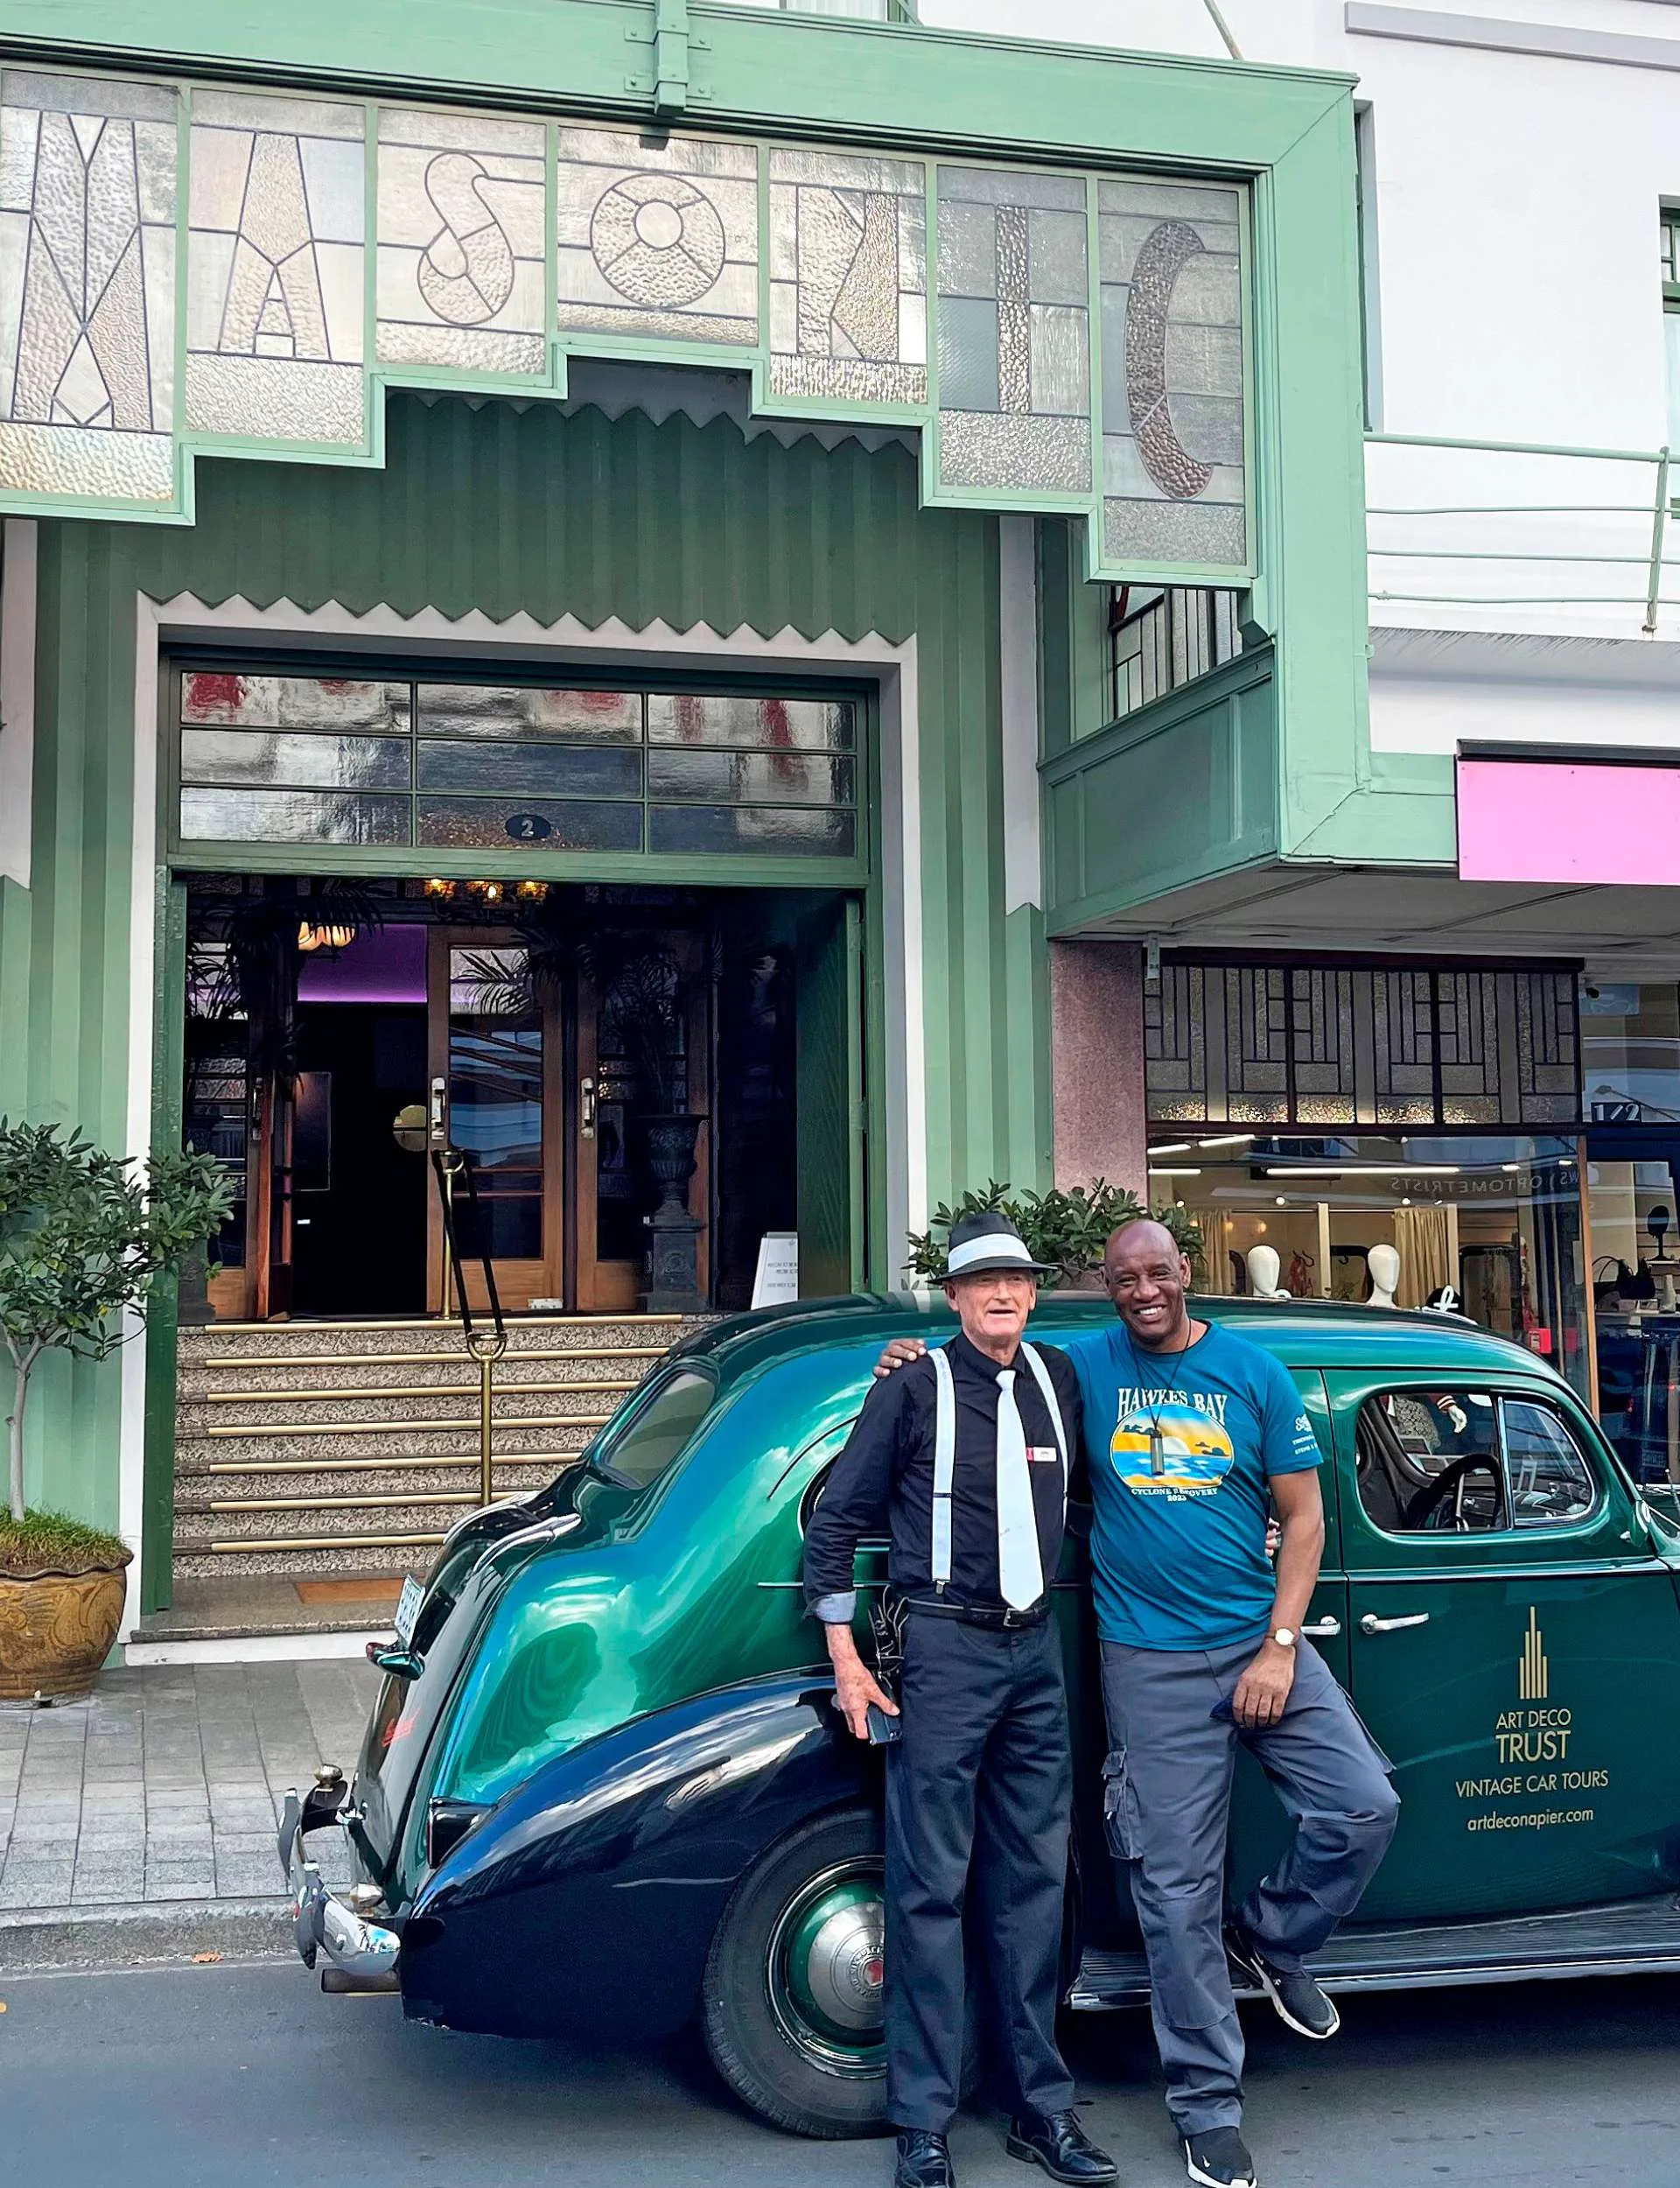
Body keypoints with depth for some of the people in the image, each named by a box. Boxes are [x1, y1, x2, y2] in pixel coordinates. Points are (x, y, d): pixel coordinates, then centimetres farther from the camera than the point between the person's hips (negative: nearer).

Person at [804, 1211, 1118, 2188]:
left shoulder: (1058, 1379, 8)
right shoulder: (916, 1385, -5)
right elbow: (836, 1520, -1)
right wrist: (846, 1659, -6)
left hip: (1037, 1648, 5)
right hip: (943, 1648, -5)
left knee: (1035, 1880, 10)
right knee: (932, 1886, -2)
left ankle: (1042, 2106, 19)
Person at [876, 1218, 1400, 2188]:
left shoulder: (1256, 1372, 1)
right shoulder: (1083, 1366, 2)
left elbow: (1303, 1515, 3)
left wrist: (1280, 1646, -5)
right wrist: (921, 1356, -4)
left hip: (1262, 1643, 1)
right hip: (1152, 1664, -1)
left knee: (1365, 1808, -9)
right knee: (1179, 1887, 1)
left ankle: (1272, 1938, 21)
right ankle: (1208, 2101, 15)